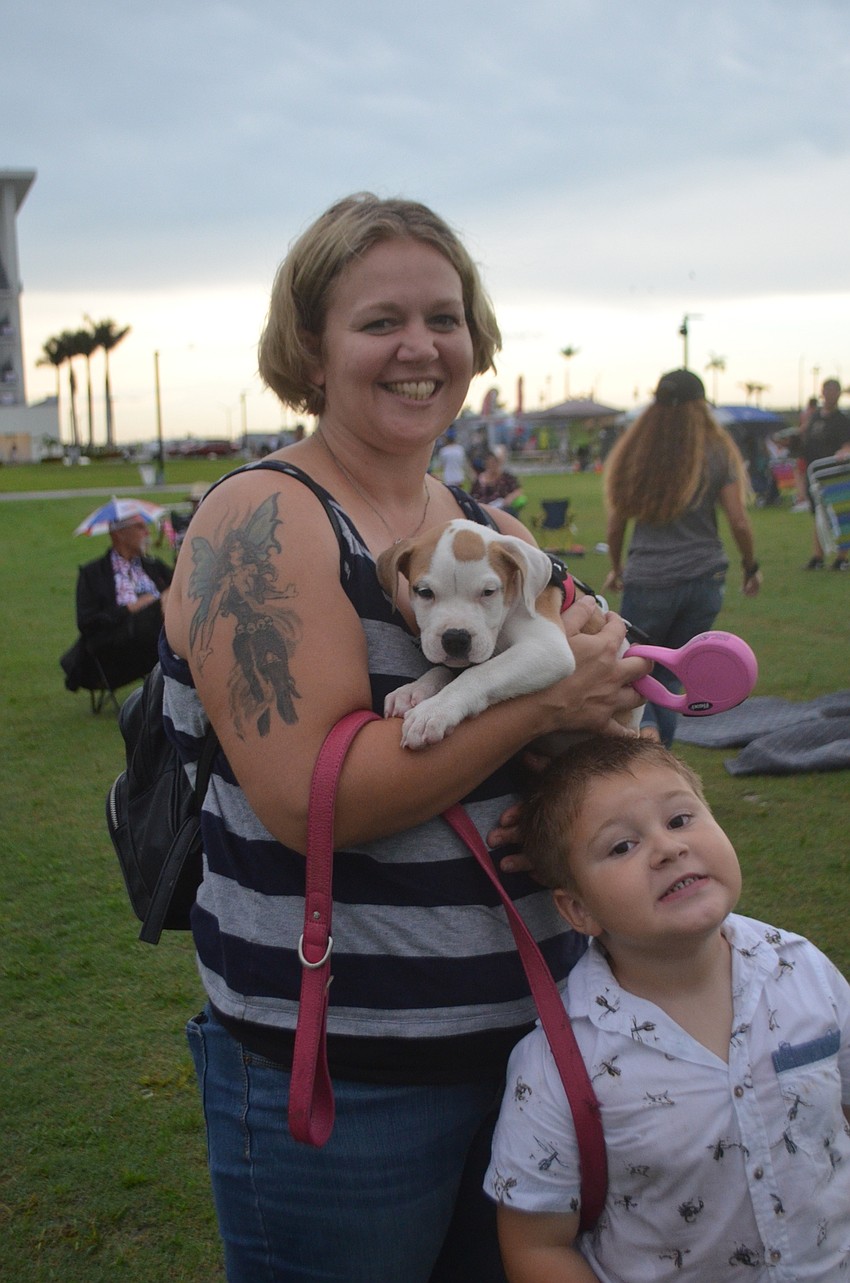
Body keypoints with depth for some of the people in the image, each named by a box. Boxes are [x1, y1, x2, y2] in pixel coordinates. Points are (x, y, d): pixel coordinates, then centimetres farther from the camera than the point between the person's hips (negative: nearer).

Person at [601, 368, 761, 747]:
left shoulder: (635, 453, 2)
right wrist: (751, 567, 15)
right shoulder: (718, 454, 1)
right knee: (669, 672, 15)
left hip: (647, 578, -1)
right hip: (704, 578, 1)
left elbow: (616, 523, 5)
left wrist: (616, 569, 20)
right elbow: (739, 522, -1)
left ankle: (645, 728, -19)